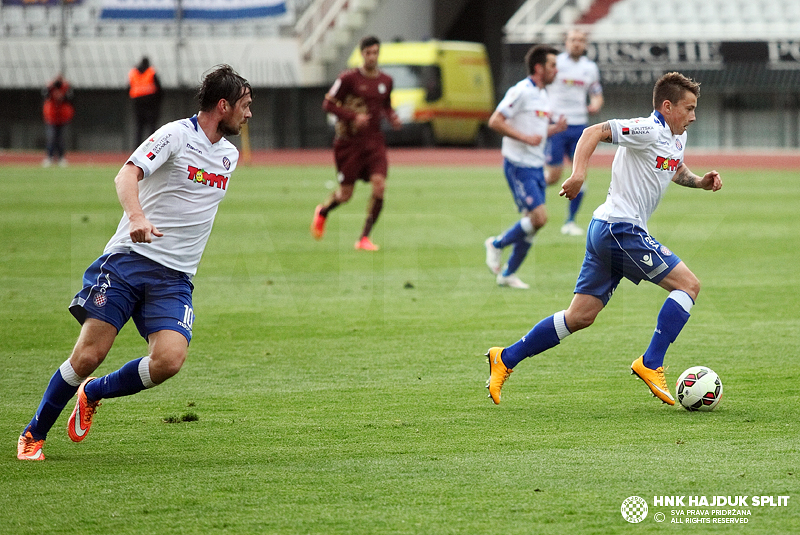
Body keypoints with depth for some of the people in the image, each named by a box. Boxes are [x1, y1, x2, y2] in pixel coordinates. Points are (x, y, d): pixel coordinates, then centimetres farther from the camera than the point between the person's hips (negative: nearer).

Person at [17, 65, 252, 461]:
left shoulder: (230, 155, 15)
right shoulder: (176, 135, -6)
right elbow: (127, 175, -19)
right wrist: (136, 217, -38)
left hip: (175, 278, 5)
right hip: (129, 260, -5)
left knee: (169, 359, -19)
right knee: (88, 355, -11)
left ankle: (92, 394, 8)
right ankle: (34, 434, 9)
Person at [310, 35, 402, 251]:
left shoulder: (386, 81, 7)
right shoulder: (349, 78, -8)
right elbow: (328, 104, -7)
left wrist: (392, 117, 2)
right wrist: (353, 116, -19)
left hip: (374, 141, 4)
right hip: (349, 142, -3)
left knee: (379, 185, -16)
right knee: (345, 194, 2)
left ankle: (364, 238, -7)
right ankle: (322, 212, 39)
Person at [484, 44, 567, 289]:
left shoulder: (543, 95, 15)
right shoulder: (521, 92, -13)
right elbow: (495, 122, -18)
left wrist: (555, 129, 5)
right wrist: (525, 137, -23)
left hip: (536, 166, 9)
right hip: (518, 165, -9)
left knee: (533, 222, 6)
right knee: (539, 217, -17)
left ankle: (508, 273, 18)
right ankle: (497, 244, 5)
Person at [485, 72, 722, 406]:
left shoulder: (677, 138, 17)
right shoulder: (649, 130, -13)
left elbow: (677, 171, 36)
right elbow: (594, 132, -21)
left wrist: (699, 181, 15)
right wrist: (579, 173, -35)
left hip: (606, 230, 10)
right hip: (620, 228, -10)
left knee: (580, 317, 9)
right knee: (688, 284, -9)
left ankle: (505, 359, 12)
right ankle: (650, 364, -11)